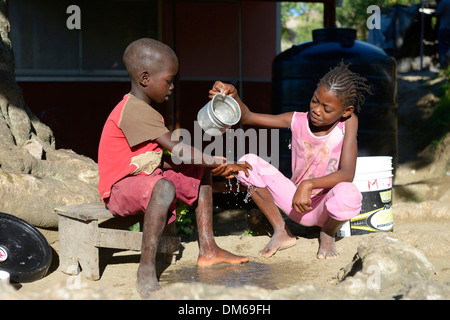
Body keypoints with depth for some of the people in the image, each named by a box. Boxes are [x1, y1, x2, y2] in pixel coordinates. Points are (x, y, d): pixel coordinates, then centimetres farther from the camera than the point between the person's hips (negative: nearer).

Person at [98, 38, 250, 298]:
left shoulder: (145, 110, 12)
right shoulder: (134, 111, -22)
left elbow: (162, 160, 10)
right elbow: (176, 150, -26)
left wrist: (211, 165, 1)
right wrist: (221, 163, -19)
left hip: (145, 177, 11)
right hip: (120, 188, -11)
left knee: (202, 173, 11)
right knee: (164, 188, -40)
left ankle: (208, 250, 11)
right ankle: (146, 271, -33)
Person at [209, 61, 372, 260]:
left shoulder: (348, 123, -13)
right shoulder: (297, 121, -6)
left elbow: (347, 174, -24)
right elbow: (247, 117, -9)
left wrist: (308, 184, -38)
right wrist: (233, 96, -30)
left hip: (323, 208, -3)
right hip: (296, 203, 3)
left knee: (348, 194, -39)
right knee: (247, 163, -16)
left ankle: (327, 233, 0)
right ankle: (281, 233, 0)